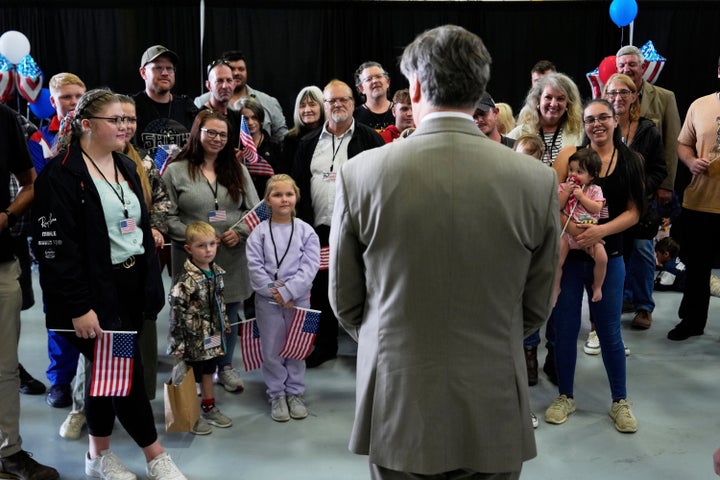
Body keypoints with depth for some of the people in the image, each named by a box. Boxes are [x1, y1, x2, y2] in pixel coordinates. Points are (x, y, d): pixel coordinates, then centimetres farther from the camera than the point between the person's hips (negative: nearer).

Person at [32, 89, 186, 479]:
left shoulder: (125, 166, 13)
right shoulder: (61, 174, -13)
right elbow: (55, 247, -18)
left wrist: (151, 283, 13)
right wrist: (78, 308, -20)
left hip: (132, 285, 8)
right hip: (96, 292, -7)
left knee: (109, 371, 14)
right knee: (126, 372, -2)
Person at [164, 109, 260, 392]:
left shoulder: (237, 170, 11)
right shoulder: (176, 171, 0)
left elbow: (254, 209, 9)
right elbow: (168, 216, -4)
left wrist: (239, 231, -8)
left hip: (232, 256, 3)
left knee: (230, 314, 11)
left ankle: (225, 367, 28)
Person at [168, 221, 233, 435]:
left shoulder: (216, 272, 1)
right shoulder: (186, 280, -24)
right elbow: (176, 313, -23)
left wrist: (225, 325, 20)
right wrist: (177, 345, -21)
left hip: (212, 336, 7)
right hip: (193, 338, -7)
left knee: (208, 371, 22)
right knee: (189, 376, 7)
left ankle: (209, 408, 37)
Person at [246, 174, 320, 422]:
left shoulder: (306, 231, -1)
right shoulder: (259, 232, -2)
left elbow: (309, 267, -8)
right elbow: (255, 266, -6)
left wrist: (287, 291, -16)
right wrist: (274, 291, -14)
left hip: (298, 298, 0)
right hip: (267, 300, 0)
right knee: (272, 350, 7)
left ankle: (295, 393, 25)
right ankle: (277, 395, 22)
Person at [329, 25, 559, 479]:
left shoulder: (361, 173, -11)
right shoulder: (538, 180, -9)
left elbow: (345, 302, -1)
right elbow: (536, 308, 1)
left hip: (398, 409, 0)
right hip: (494, 416, 1)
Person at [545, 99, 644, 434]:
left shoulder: (630, 160, 3)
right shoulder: (569, 155, -1)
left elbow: (633, 212, -1)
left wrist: (600, 231, -17)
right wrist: (572, 229, -24)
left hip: (608, 256, 0)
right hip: (567, 254, 0)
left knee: (609, 331, 8)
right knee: (565, 328, 8)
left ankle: (620, 402, 24)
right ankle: (565, 396, 26)